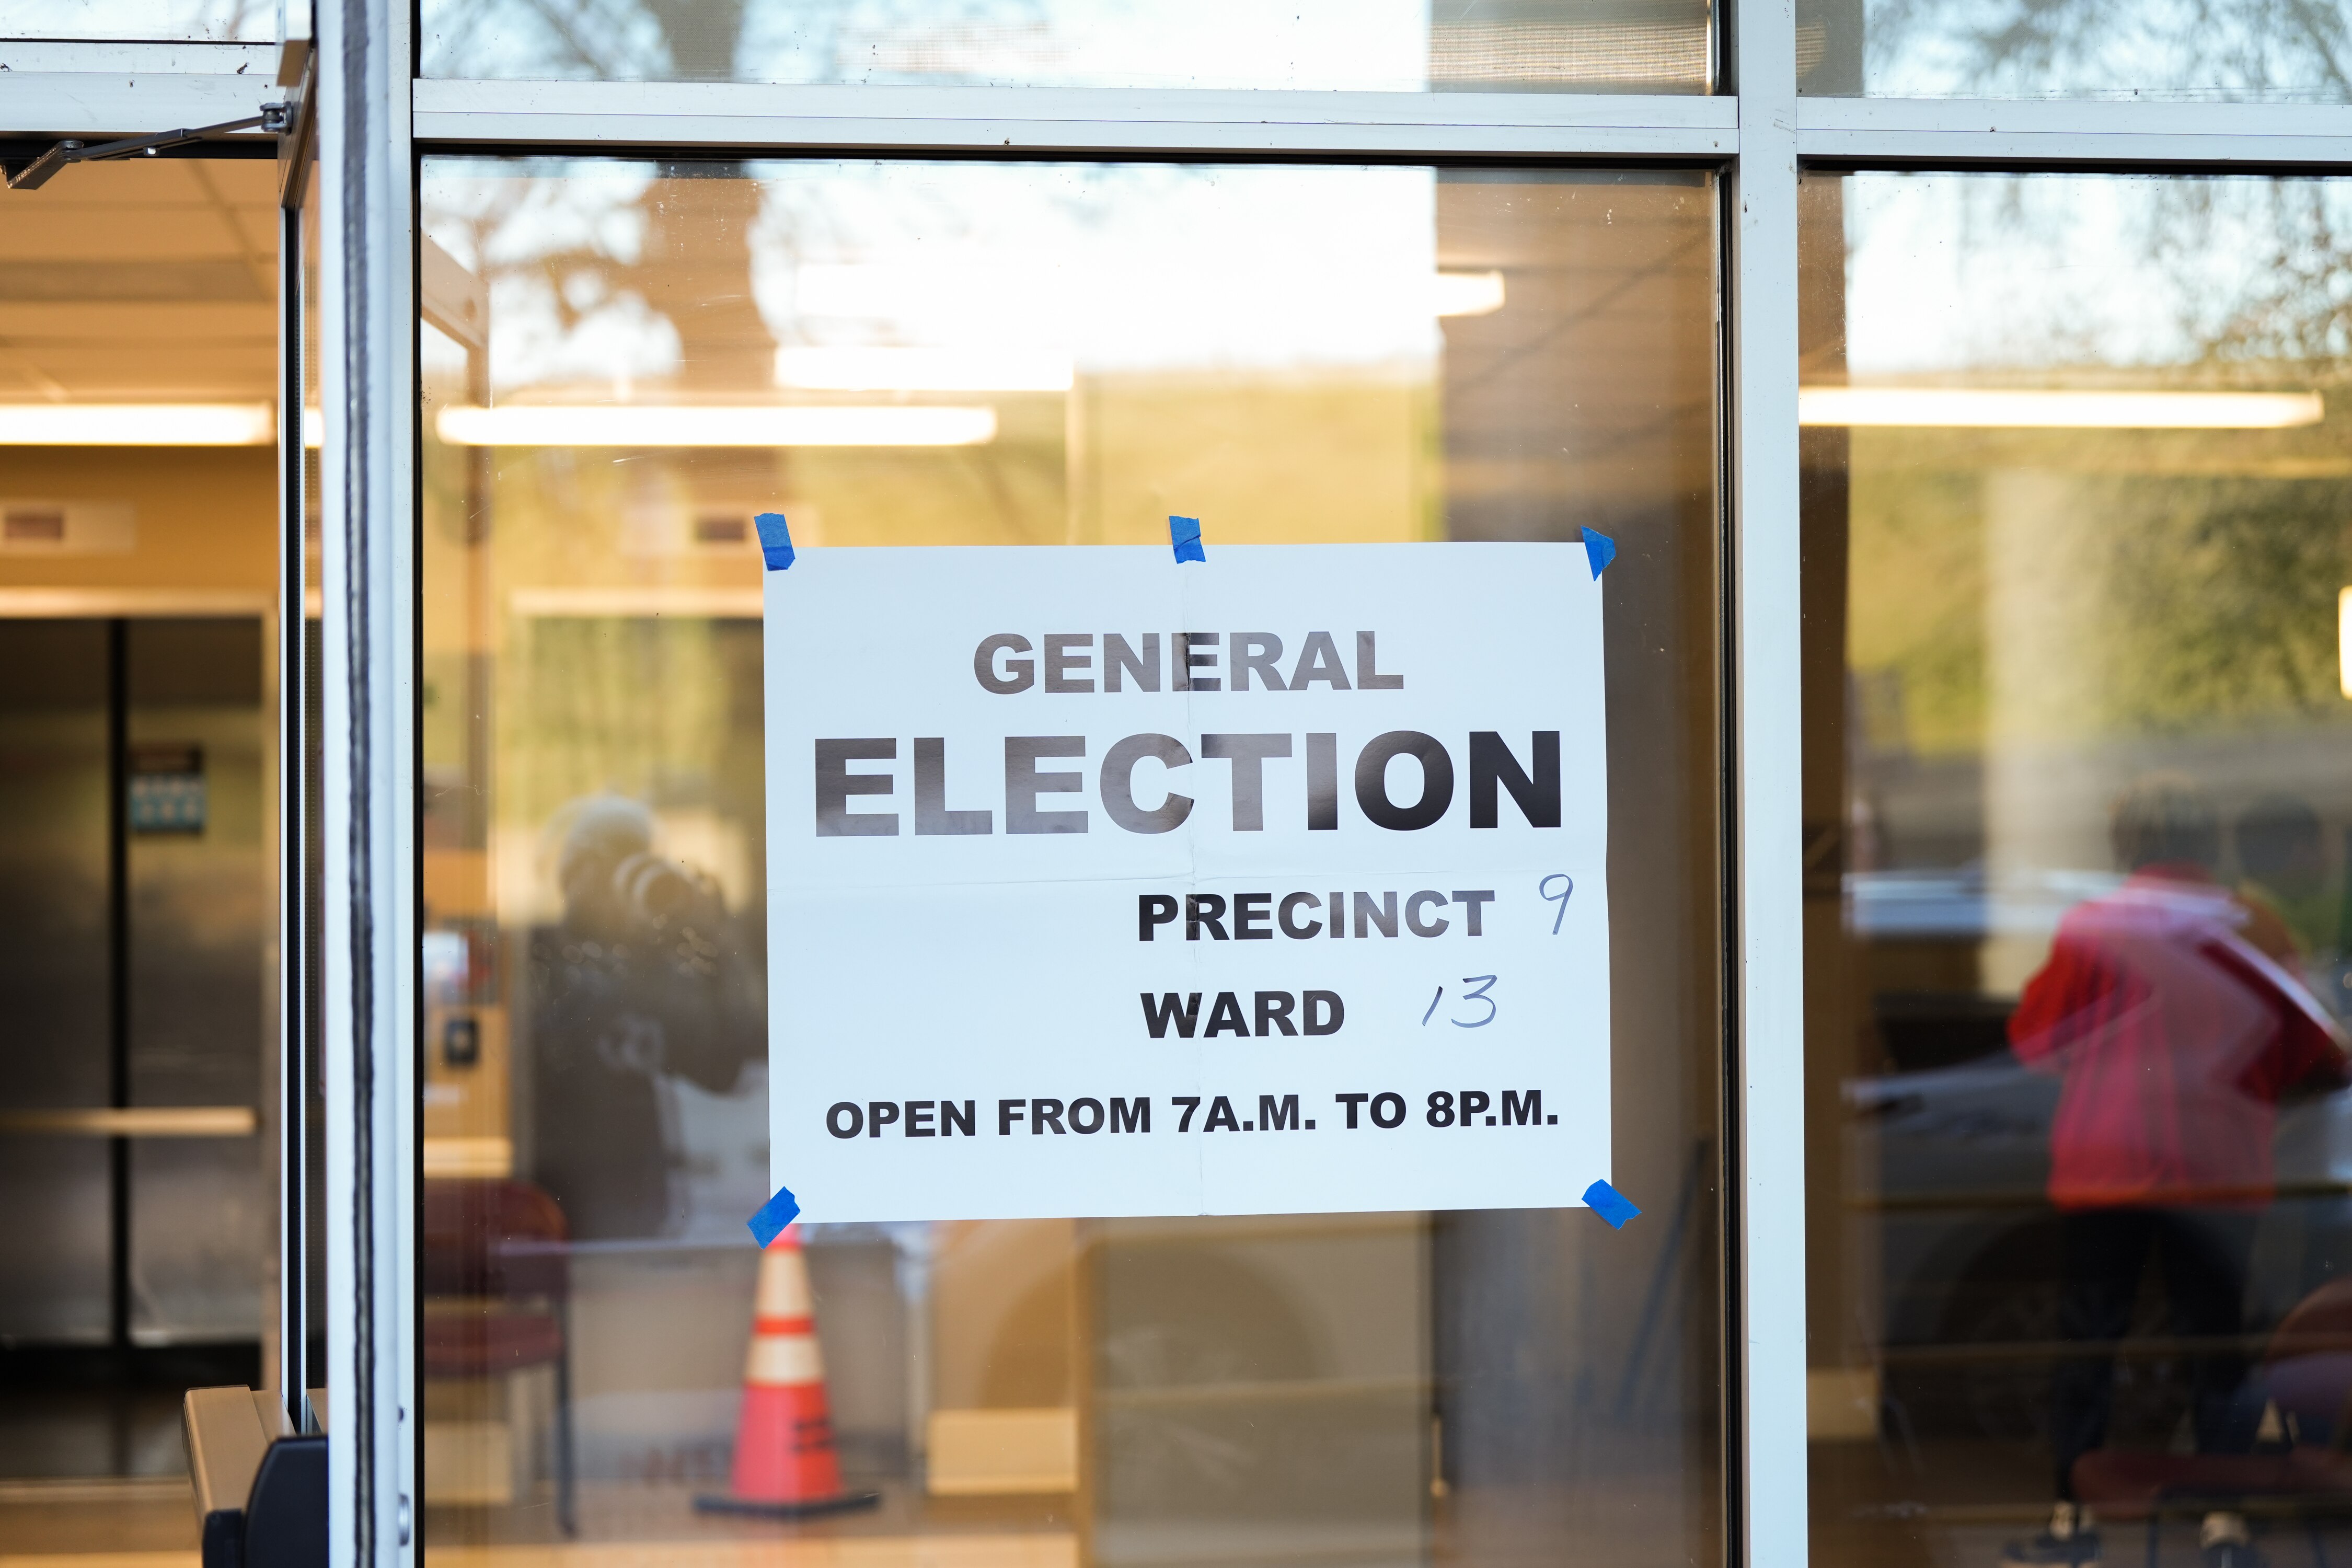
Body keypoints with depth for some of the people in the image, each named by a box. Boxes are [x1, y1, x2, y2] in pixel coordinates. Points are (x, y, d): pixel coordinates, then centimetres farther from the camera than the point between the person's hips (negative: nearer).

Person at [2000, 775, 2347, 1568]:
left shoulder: (2090, 929, -7)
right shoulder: (2248, 934, -1)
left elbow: (2032, 1039, 2)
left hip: (2102, 1168, -1)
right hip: (2219, 1174, 1)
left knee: (2088, 1340, 7)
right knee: (2216, 1341, 8)